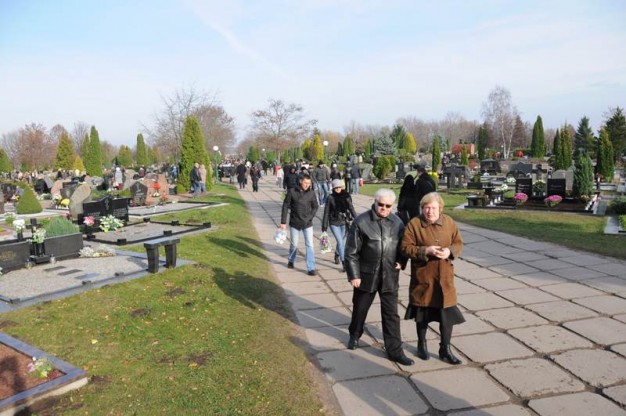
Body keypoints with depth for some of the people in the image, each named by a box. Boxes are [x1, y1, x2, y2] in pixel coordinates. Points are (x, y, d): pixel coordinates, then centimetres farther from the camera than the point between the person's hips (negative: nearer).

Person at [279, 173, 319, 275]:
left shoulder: (311, 193, -5)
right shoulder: (292, 191, -9)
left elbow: (315, 206, 6)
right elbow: (285, 206, -5)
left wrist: (310, 217, -7)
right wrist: (283, 222, -6)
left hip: (307, 224, 1)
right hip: (294, 223, 0)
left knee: (310, 245, -4)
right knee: (294, 244, 13)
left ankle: (311, 268, 2)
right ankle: (291, 261, 40)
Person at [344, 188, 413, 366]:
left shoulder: (397, 222, 1)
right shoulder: (361, 222, -11)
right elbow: (351, 251, -9)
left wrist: (401, 261, -3)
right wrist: (354, 275, -11)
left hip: (389, 276, 2)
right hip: (366, 275, -2)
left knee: (391, 314, 5)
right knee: (360, 308, 17)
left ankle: (394, 350, 15)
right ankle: (354, 335, 43)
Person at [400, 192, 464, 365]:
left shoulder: (449, 223, 2)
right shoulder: (414, 224, -9)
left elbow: (459, 243, 8)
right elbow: (406, 247, -11)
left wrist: (450, 251, -14)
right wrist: (425, 251, -23)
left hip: (445, 277, 3)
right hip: (422, 277, -2)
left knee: (448, 314, 4)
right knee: (423, 312, 13)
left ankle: (445, 350, 21)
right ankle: (422, 345, 34)